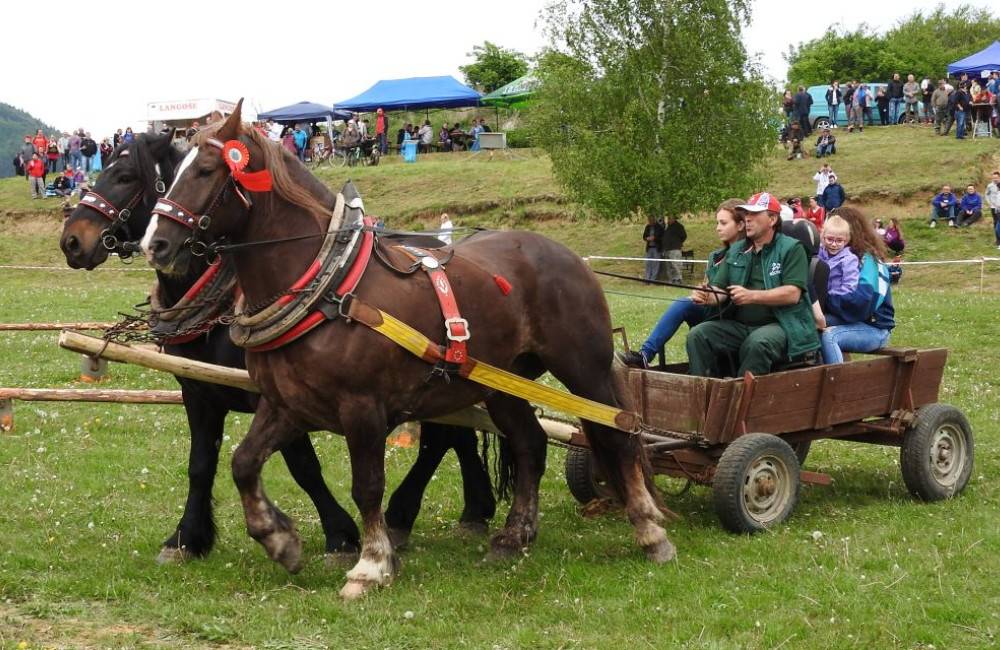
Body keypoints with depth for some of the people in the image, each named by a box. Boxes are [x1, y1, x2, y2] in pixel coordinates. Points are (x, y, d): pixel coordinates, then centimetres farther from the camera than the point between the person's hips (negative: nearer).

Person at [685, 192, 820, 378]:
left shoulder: (791, 249, -1)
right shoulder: (735, 251, 17)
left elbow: (793, 294, -12)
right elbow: (720, 290, 11)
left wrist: (752, 296, -23)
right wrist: (708, 298, -14)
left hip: (780, 324, -5)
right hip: (739, 325, 6)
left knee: (757, 343, -37)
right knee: (698, 335, -17)